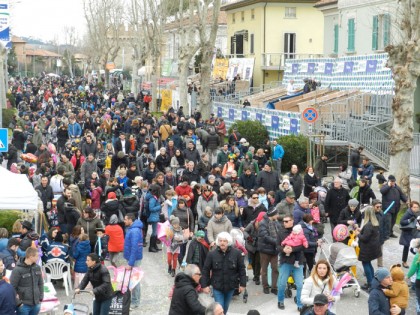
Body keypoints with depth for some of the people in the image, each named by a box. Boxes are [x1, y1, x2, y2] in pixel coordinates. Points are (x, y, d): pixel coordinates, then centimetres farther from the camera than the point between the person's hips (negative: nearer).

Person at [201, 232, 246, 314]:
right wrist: (204, 285, -6)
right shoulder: (212, 254, -9)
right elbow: (205, 270, -3)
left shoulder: (236, 253, -7)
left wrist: (242, 284, -2)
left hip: (231, 286, 1)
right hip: (217, 287, -1)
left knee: (225, 308, 15)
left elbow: (242, 269, -2)